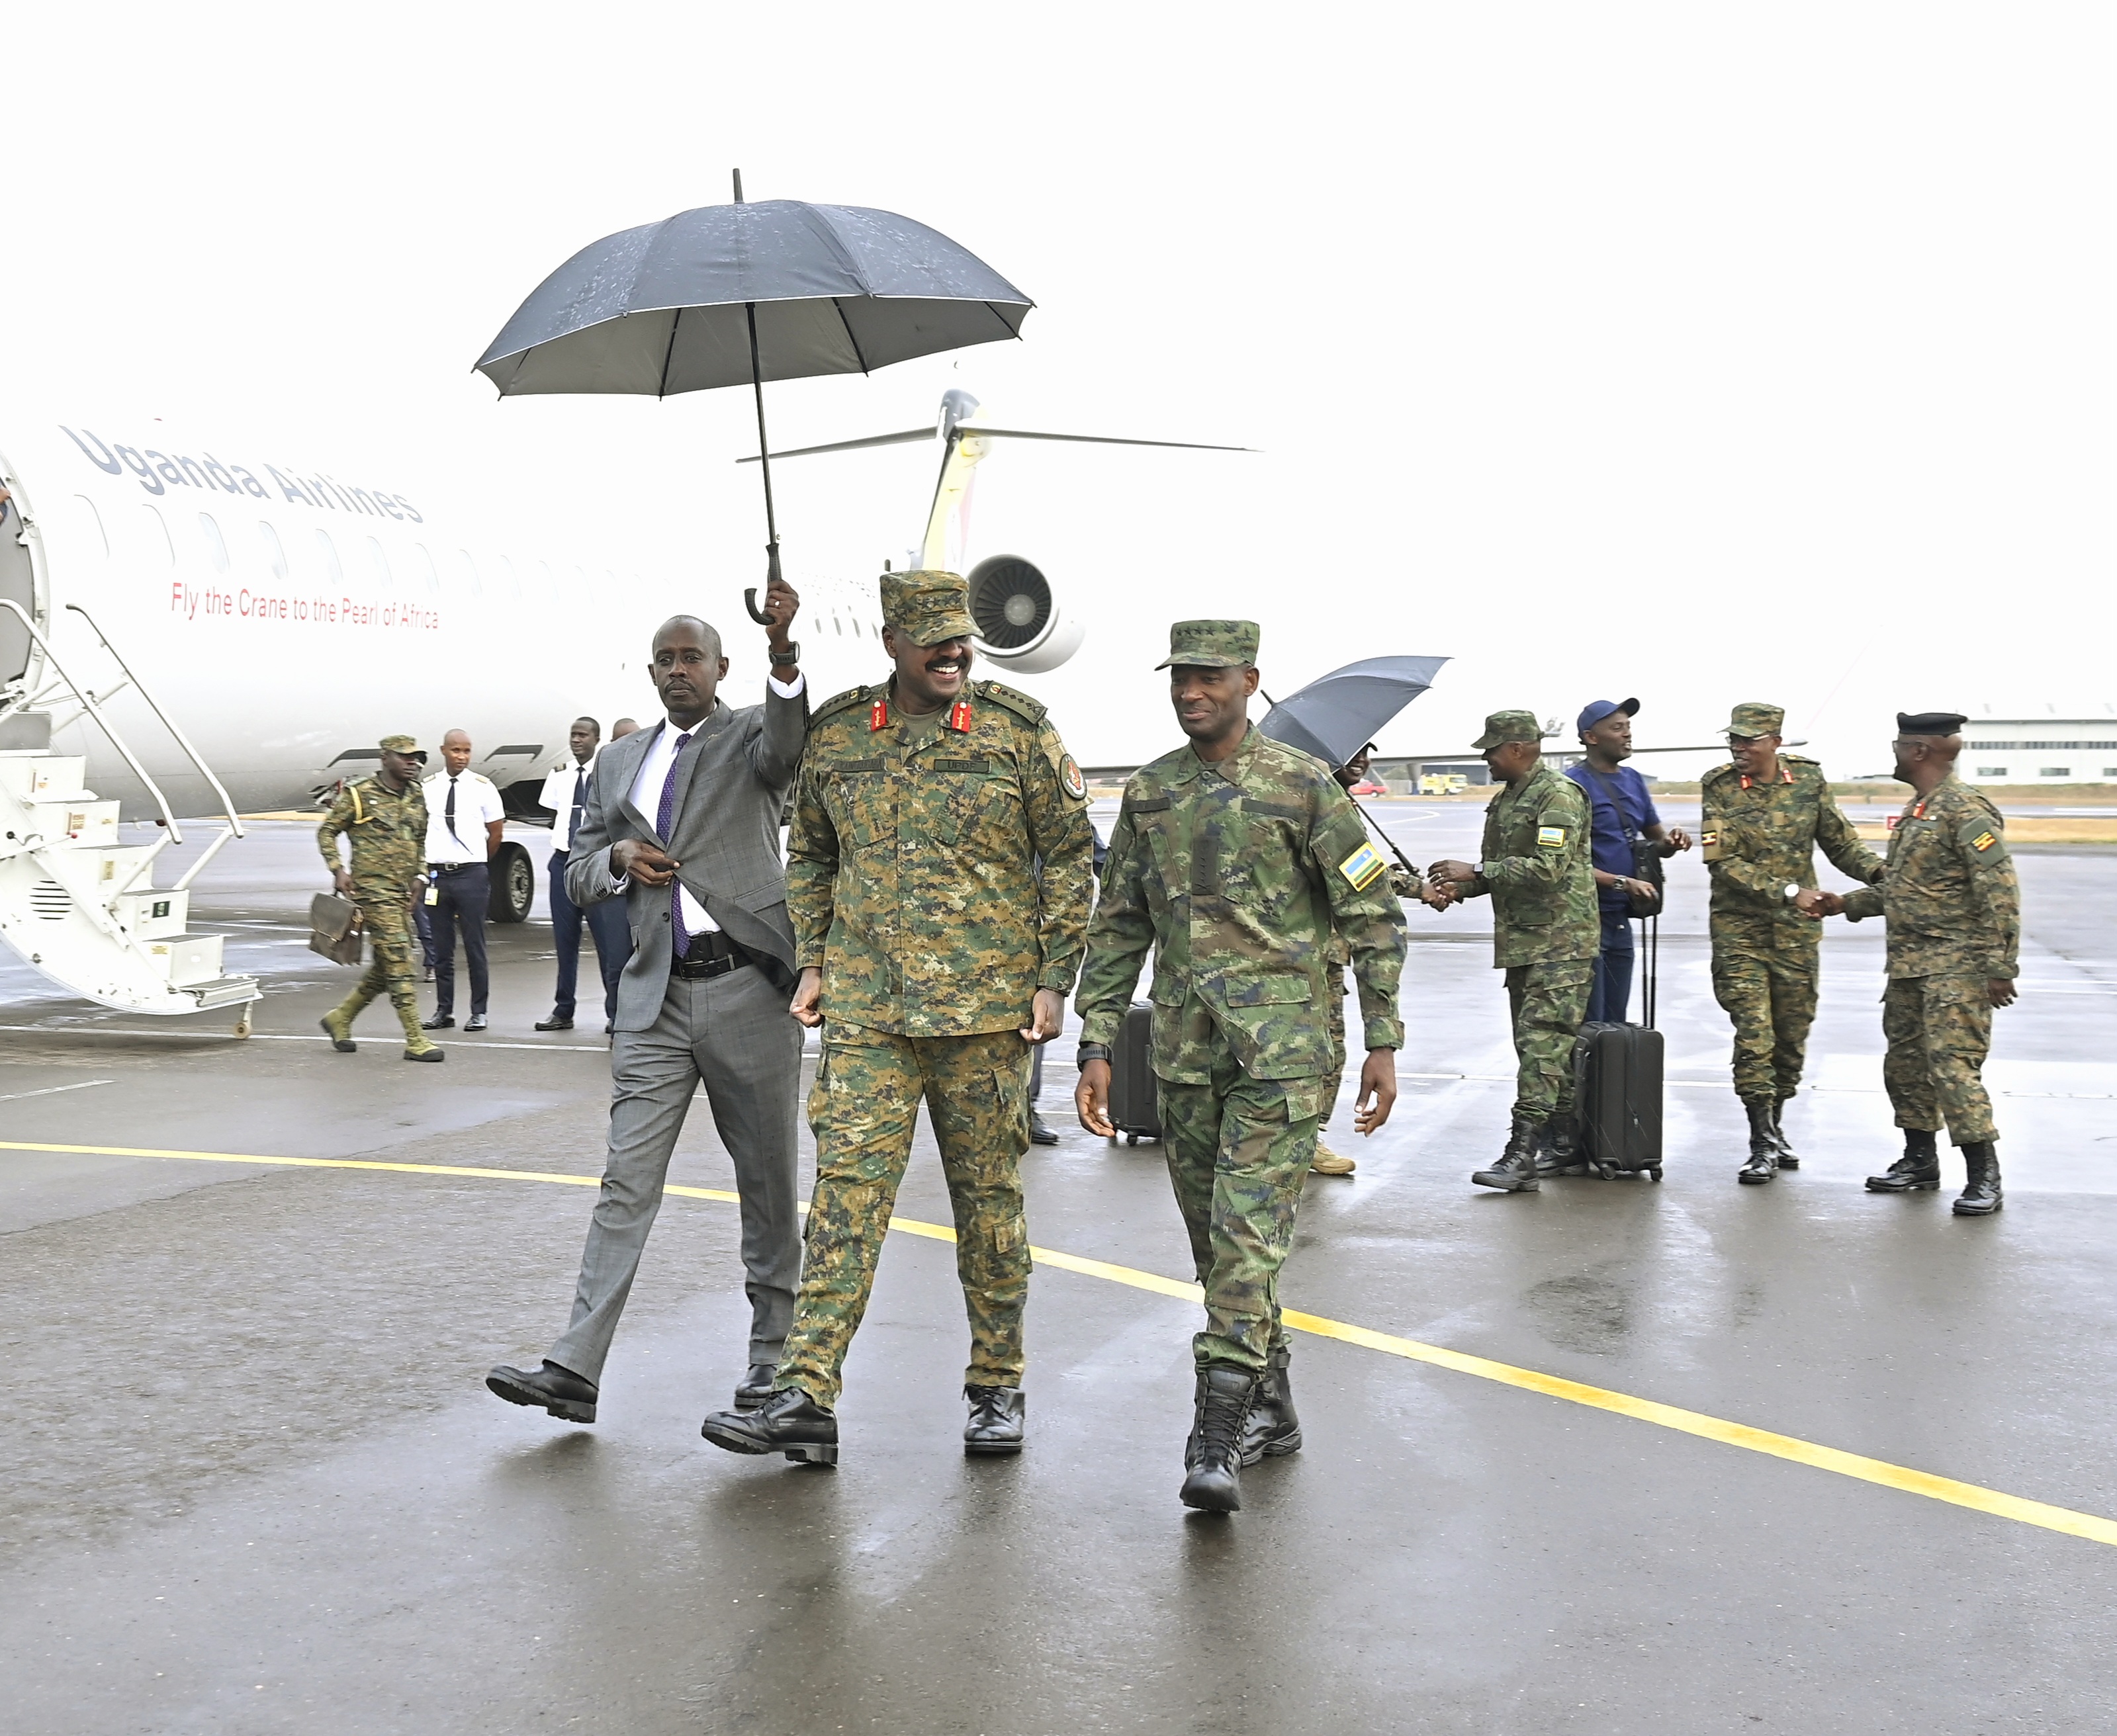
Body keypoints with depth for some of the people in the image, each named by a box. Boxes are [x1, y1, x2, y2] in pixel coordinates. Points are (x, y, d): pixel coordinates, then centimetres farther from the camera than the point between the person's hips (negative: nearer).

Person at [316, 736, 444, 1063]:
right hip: (374, 890, -8)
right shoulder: (358, 795, -5)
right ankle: (415, 1041, -10)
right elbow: (326, 832, 2)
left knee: (385, 967, 13)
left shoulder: (417, 798, 13)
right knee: (398, 963, -11)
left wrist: (419, 875, 11)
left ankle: (340, 1018, 31)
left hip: (404, 893, 8)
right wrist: (338, 870, -11)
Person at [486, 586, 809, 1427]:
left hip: (747, 988, -3)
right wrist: (618, 859, -4)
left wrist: (784, 650, -41)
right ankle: (575, 1369, -5)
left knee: (767, 1183, 7)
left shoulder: (751, 736, 2)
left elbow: (789, 742, -24)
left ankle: (773, 1352, 20)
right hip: (655, 999, 4)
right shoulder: (618, 761, 16)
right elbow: (577, 873, 19)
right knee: (626, 1183, -2)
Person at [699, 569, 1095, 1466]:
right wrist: (812, 963, 9)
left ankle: (998, 1388, 21)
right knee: (846, 1192, -5)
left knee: (988, 1198, 8)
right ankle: (806, 1396, -4)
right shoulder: (836, 734, 7)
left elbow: (1068, 856, 3)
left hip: (987, 1007, -1)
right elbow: (810, 856, 18)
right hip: (866, 1009, 2)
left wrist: (1054, 979, -3)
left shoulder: (1018, 729, 0)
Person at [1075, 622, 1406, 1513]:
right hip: (1184, 1049, 5)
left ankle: (1219, 1435, -12)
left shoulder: (1302, 785, -4)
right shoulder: (1147, 794, 9)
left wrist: (1383, 1043, -6)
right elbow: (1118, 928, 13)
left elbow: (1375, 916, -2)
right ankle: (1271, 1406, 26)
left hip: (1280, 1048, -5)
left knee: (1248, 1232, -13)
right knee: (1214, 1239, 11)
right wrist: (1096, 1045, 7)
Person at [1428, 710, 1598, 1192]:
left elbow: (1548, 867, -22)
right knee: (1545, 1046, 11)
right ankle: (1565, 1146, 18)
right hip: (1520, 943, 10)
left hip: (1561, 943, -10)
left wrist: (1476, 872, -17)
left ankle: (1522, 1153, -18)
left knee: (1543, 1043, -13)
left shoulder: (1558, 796, -11)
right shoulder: (1503, 800, 18)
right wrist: (1461, 887, 5)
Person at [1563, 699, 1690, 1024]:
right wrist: (1622, 883, -23)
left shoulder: (1633, 780, 13)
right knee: (1588, 1025, -8)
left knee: (1615, 1022, 14)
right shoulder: (1574, 784, -12)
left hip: (1620, 917, 8)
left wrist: (1671, 842, -2)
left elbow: (1656, 836, 22)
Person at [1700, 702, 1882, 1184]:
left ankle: (1775, 1127, 27)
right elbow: (1723, 861, -13)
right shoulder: (1718, 788, -7)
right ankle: (1761, 1144, -2)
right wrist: (1787, 892, -19)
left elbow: (1840, 840, 7)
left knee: (1792, 1034, 10)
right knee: (1753, 1034, -8)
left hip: (1797, 929, 3)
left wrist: (1876, 870, -12)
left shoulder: (1809, 779, 1)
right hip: (1739, 929, -3)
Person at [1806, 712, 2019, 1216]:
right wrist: (1847, 903, 16)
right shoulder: (1914, 811, 16)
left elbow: (2000, 893, -19)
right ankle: (1920, 1161, 26)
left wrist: (1999, 967, -21)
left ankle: (1984, 1178, -6)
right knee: (1905, 1062, 14)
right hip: (1909, 965, 10)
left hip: (1956, 966, -10)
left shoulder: (1966, 811, -15)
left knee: (1953, 1065, -12)